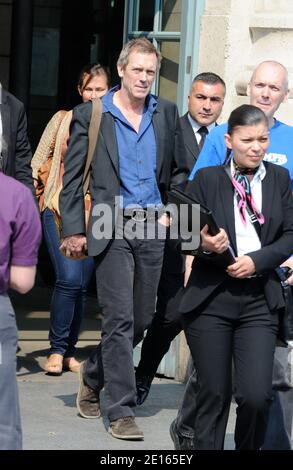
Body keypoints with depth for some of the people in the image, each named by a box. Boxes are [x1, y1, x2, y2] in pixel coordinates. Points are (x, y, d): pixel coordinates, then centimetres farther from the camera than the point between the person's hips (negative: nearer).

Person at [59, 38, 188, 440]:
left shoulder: (167, 113, 10)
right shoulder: (91, 116, -1)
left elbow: (179, 170, 19)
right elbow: (72, 178, 0)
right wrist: (73, 230, -6)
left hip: (152, 227, 4)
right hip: (112, 227, -4)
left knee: (142, 318, 10)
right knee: (120, 318, -8)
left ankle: (93, 376, 33)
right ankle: (121, 410, -3)